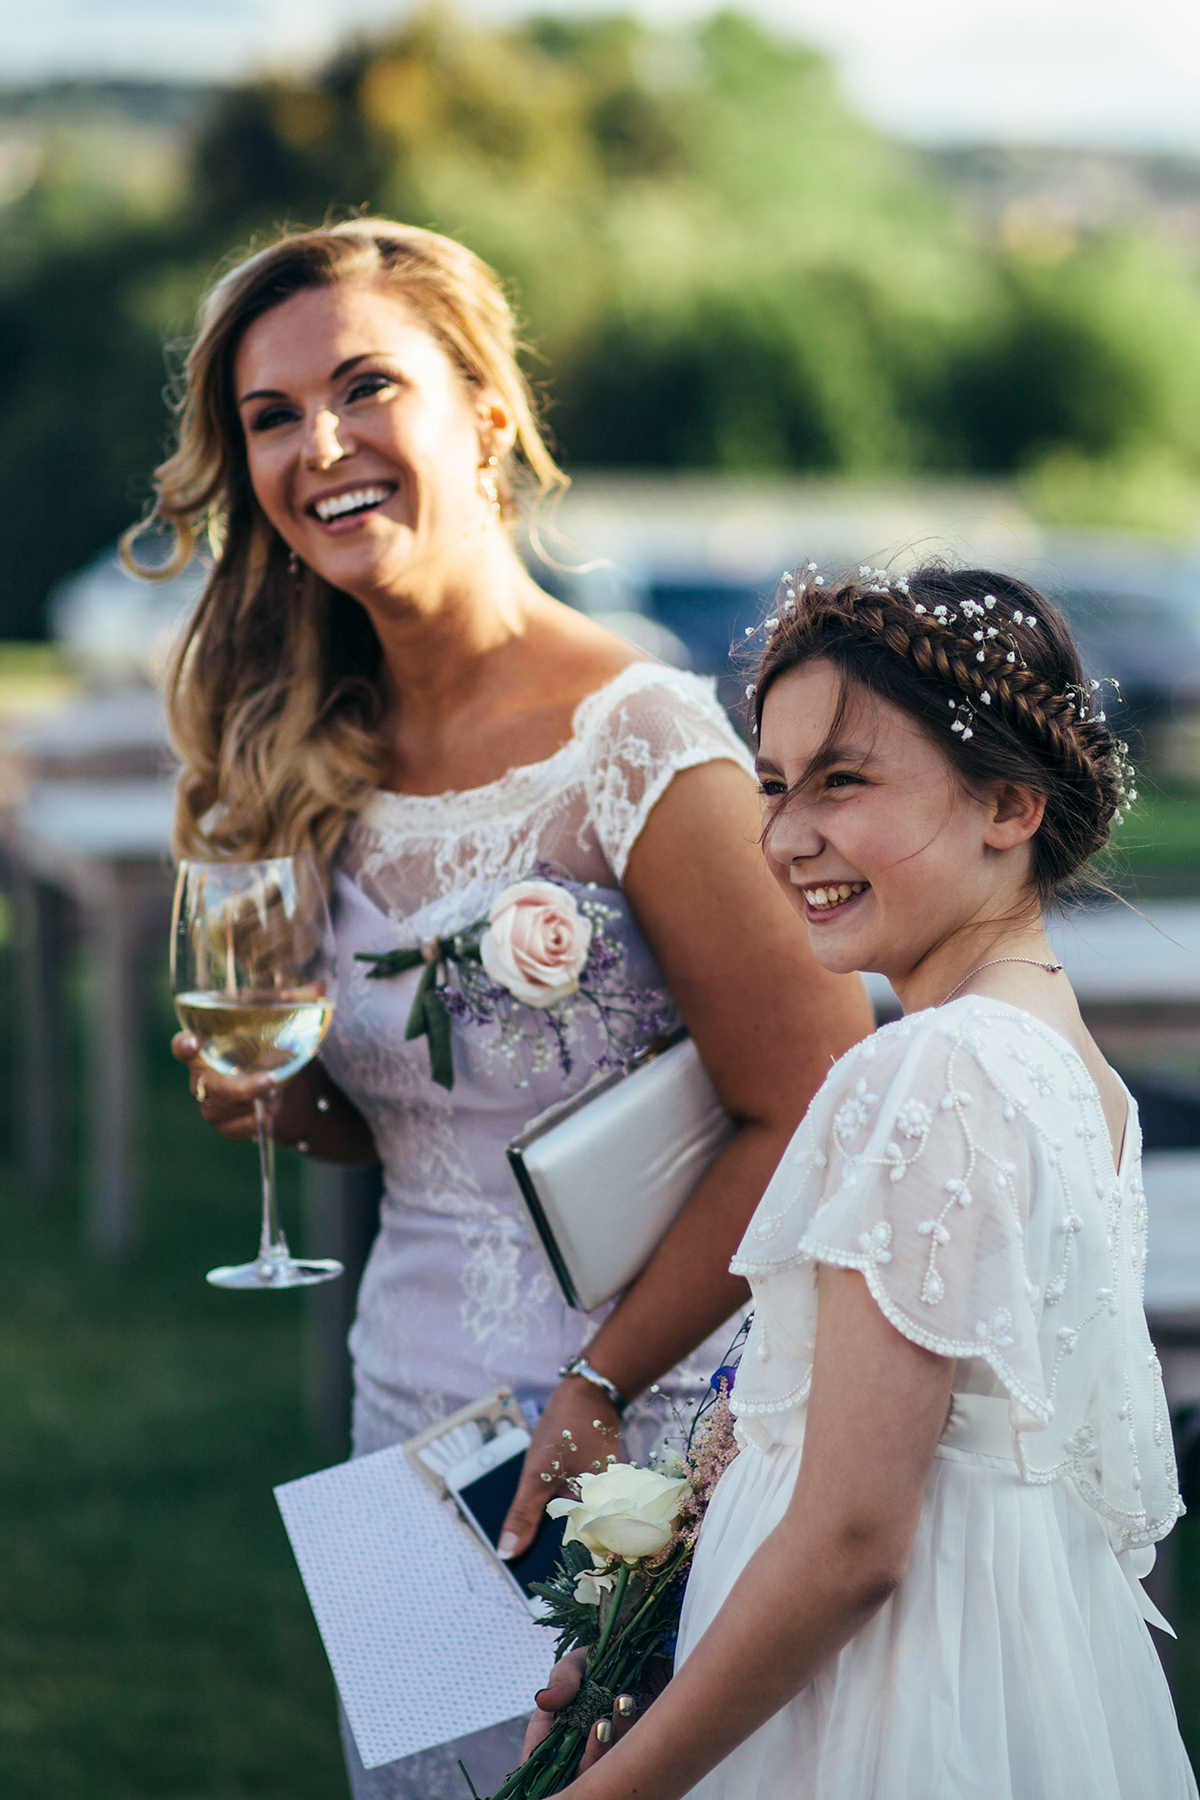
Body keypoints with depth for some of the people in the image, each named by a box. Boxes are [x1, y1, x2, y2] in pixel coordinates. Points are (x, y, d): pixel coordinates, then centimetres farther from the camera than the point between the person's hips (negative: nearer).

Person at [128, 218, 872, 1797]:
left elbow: (807, 1123, -17)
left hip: (643, 1436, -6)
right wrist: (288, 1105, -6)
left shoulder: (641, 746, -17)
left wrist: (598, 1387, -17)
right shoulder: (318, 767, 4)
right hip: (405, 1416, 6)